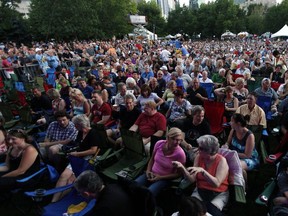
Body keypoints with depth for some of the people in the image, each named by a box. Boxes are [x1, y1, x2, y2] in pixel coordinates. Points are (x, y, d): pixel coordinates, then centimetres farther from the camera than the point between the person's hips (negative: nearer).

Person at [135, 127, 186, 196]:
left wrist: (160, 177, -14)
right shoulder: (159, 144, -12)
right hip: (151, 174, 4)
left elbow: (178, 174, -9)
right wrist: (148, 170, -6)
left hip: (164, 179, -3)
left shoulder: (180, 154, -22)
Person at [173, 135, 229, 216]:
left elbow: (216, 184, -25)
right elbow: (192, 179, -8)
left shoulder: (221, 161, -14)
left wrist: (202, 171, -37)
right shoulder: (199, 157, -2)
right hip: (200, 191, 3)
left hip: (219, 194, -2)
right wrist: (182, 168, -23)